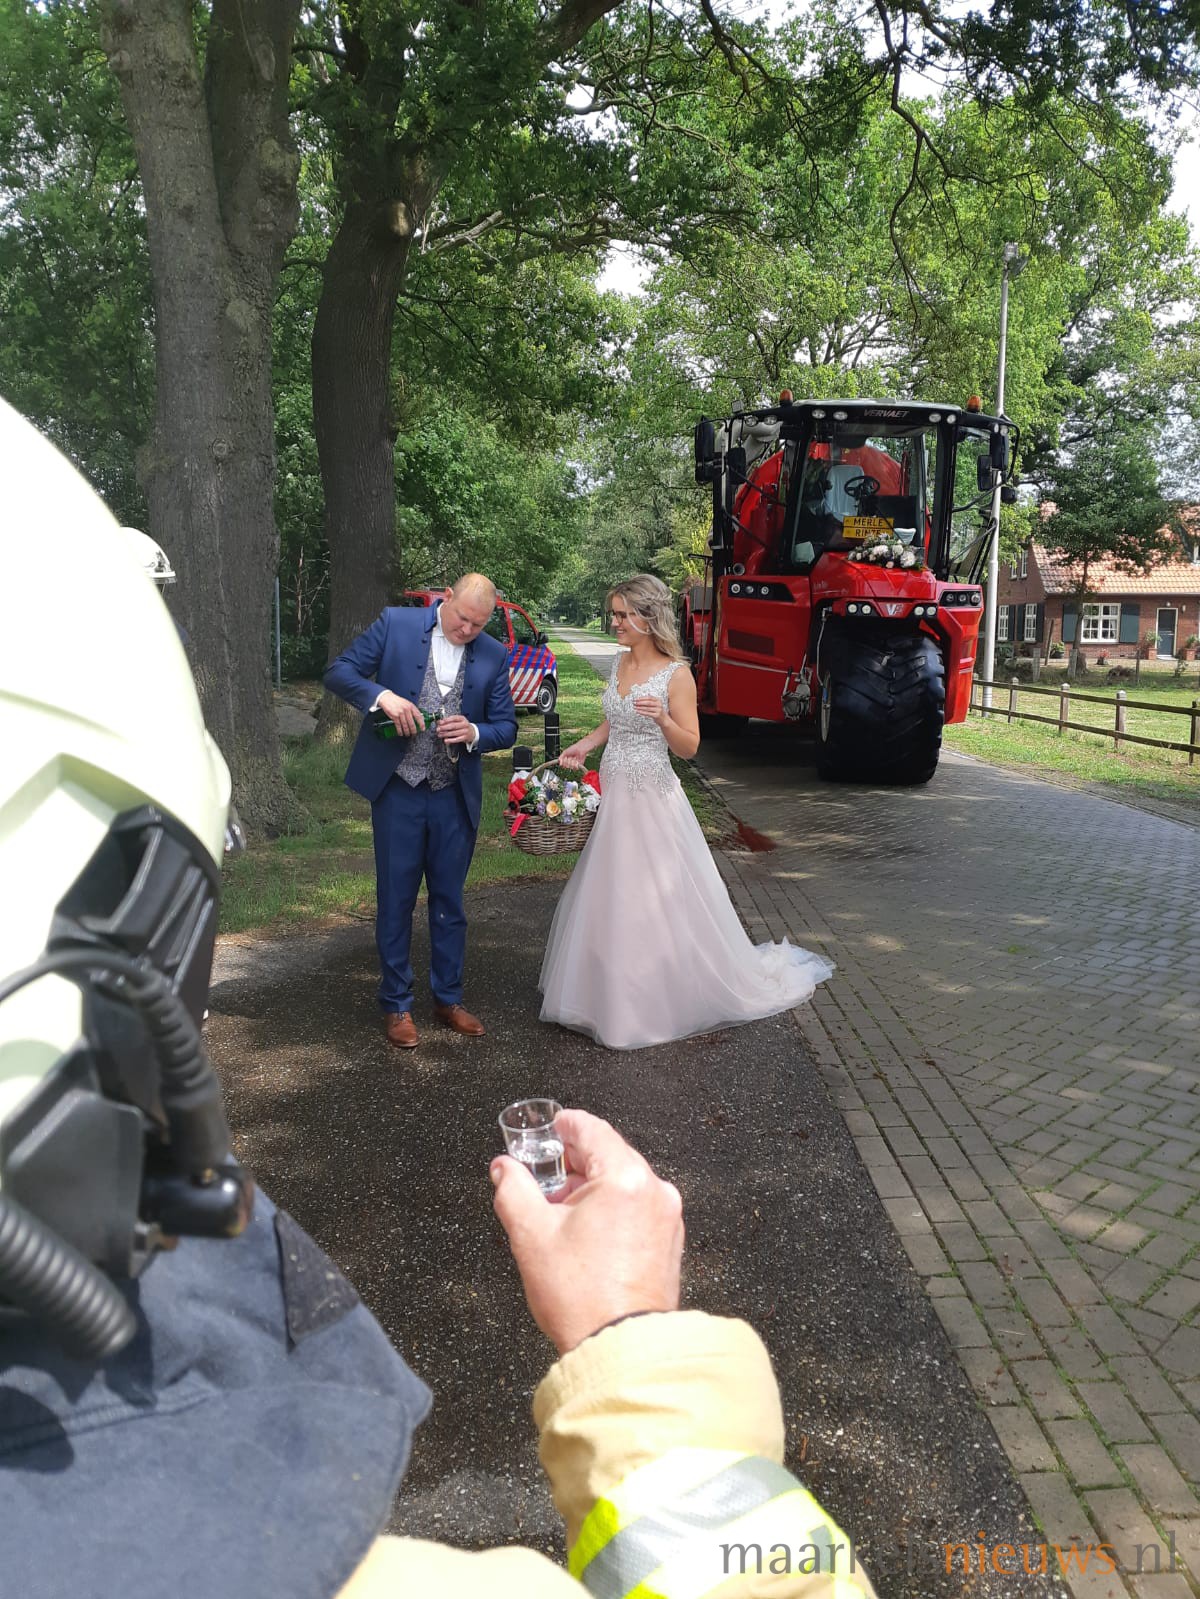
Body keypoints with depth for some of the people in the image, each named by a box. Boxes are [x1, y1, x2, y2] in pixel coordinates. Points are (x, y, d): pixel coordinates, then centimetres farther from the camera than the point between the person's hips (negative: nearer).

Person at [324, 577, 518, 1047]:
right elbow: (338, 672, -6)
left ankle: (448, 999, 28)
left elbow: (506, 728, 4)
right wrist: (382, 696, -24)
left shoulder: (494, 655, 1)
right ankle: (396, 1005, 21)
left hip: (455, 796, 2)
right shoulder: (396, 624, -4)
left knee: (449, 901, 13)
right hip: (397, 791, -2)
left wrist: (474, 733, -18)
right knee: (396, 900, 7)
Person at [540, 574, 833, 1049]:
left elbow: (689, 747, -13)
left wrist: (662, 718, -30)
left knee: (655, 902, 0)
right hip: (612, 795, 7)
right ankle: (613, 995, 28)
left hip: (651, 800, -7)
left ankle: (663, 1000, 18)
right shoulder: (619, 661, 7)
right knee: (608, 898, 13)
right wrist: (584, 745, 5)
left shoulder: (676, 675, -13)